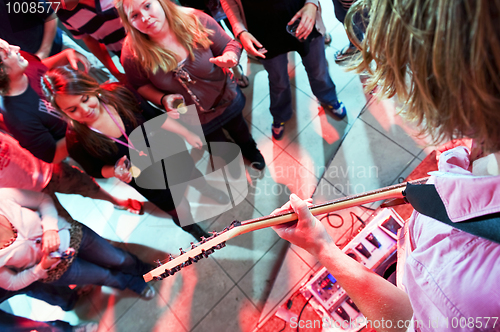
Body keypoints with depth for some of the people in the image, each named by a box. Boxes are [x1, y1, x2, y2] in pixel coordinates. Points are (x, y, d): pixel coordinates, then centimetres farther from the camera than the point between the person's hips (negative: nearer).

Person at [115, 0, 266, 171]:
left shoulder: (196, 20, -24)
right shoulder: (132, 54, -25)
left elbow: (230, 45, -14)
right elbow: (141, 85, -9)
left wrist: (228, 58, -38)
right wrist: (163, 99, -29)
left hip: (227, 99, 1)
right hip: (194, 121, 0)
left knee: (238, 127, 33)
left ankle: (250, 149, 71)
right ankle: (231, 162, 66)